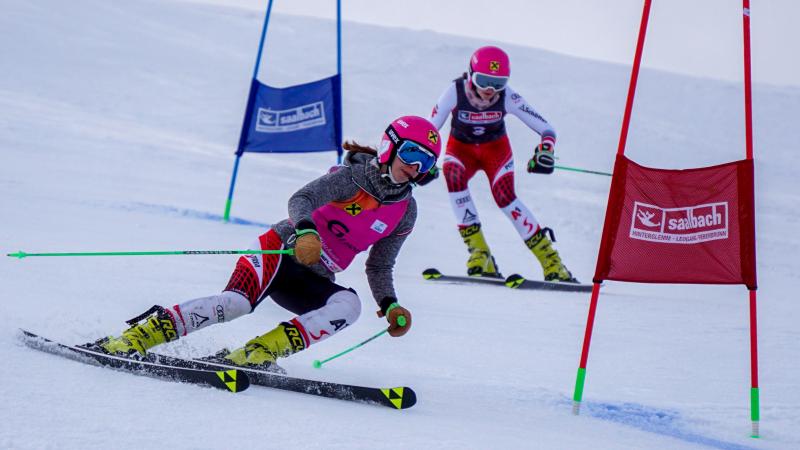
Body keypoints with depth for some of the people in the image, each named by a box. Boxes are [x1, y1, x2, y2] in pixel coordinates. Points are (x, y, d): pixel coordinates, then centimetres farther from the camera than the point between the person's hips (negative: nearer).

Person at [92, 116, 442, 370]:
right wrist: (305, 231, -44)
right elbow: (301, 199, -22)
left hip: (313, 281, 5)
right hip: (282, 251, -5)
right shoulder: (353, 177, -9)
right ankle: (136, 336, -32)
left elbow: (379, 268, 15)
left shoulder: (405, 211, 7)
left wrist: (390, 306, -2)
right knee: (238, 301, -32)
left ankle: (259, 352, -34)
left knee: (348, 306, -29)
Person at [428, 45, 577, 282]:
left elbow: (547, 129, -22)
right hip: (461, 148, 1)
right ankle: (478, 250, -28)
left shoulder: (508, 97, -25)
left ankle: (551, 262, -16)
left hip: (496, 148, 0)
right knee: (452, 173, -33)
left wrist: (545, 150, -42)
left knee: (504, 196, -25)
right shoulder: (455, 92, -26)